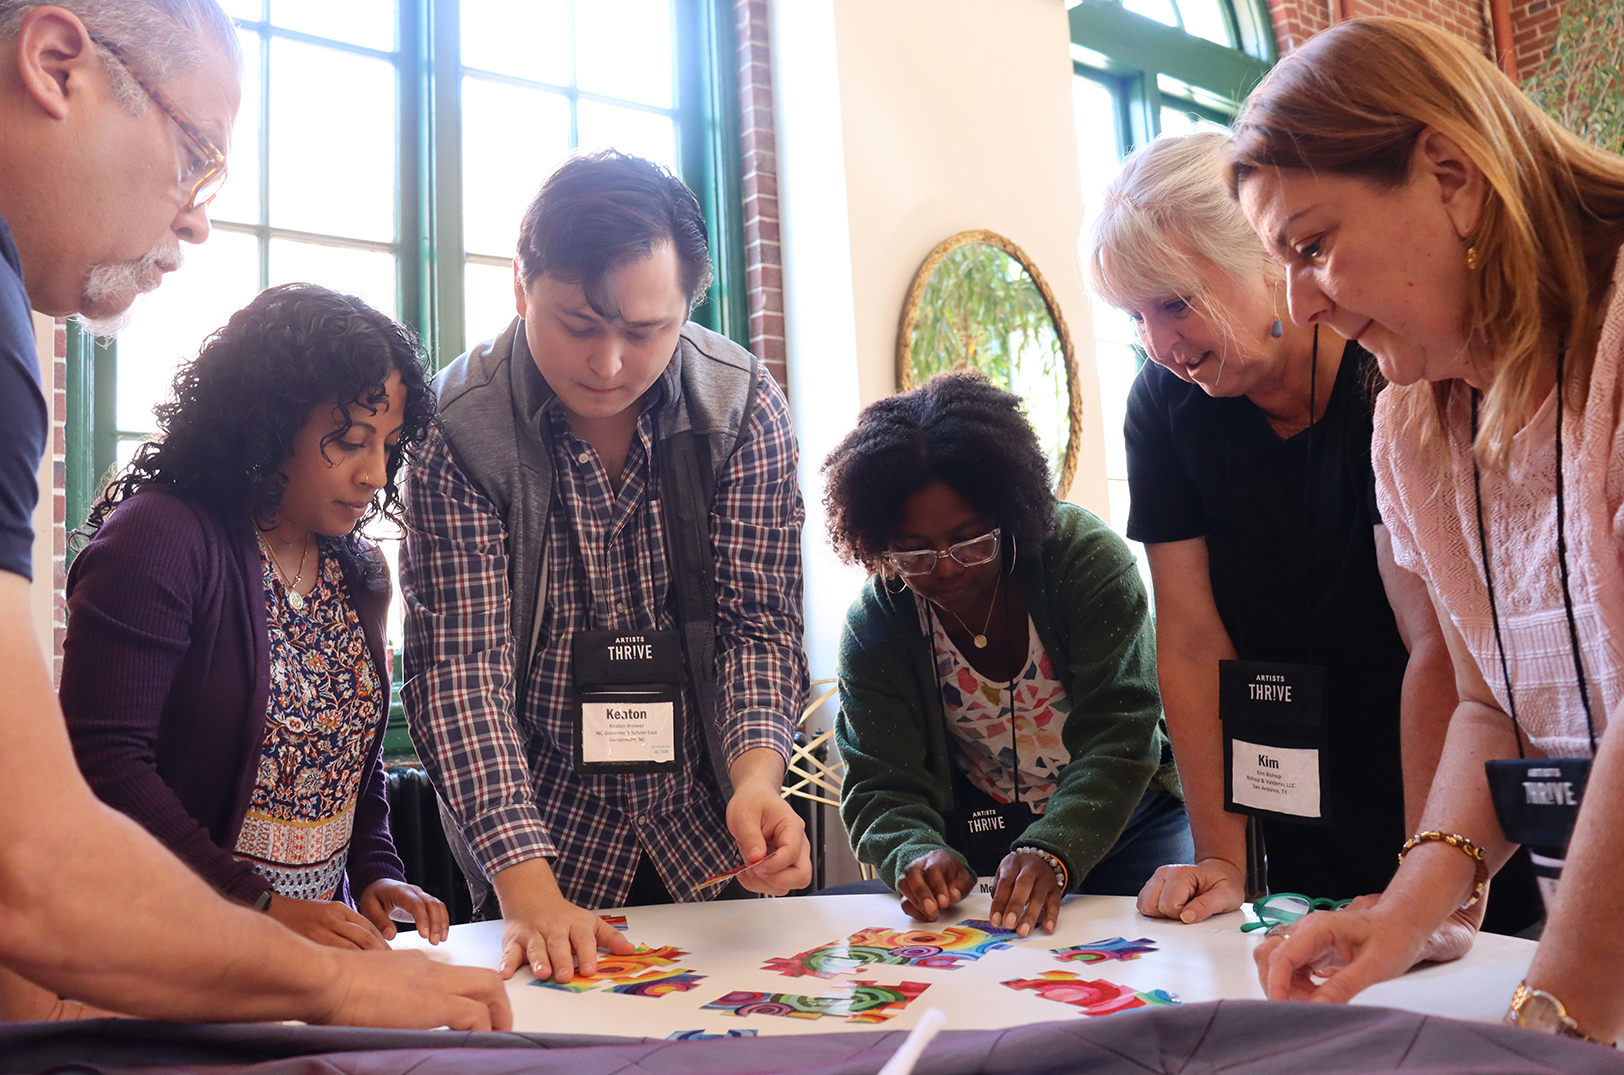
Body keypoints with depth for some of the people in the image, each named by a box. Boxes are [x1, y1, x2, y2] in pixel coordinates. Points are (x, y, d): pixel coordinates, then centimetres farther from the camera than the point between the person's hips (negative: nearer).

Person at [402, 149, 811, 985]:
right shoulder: (459, 427, -16)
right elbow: (461, 662, -20)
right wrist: (528, 887, -29)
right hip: (546, 834, -2)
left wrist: (756, 774, -28)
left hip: (710, 831, 2)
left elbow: (758, 623, -10)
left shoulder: (745, 404, -11)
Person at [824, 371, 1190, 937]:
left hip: (1125, 820, -1)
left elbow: (1119, 741, -19)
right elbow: (882, 784, -9)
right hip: (978, 846, 2)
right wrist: (915, 854, -32)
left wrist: (1052, 851, -35)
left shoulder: (1087, 556, -15)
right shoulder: (873, 626, -7)